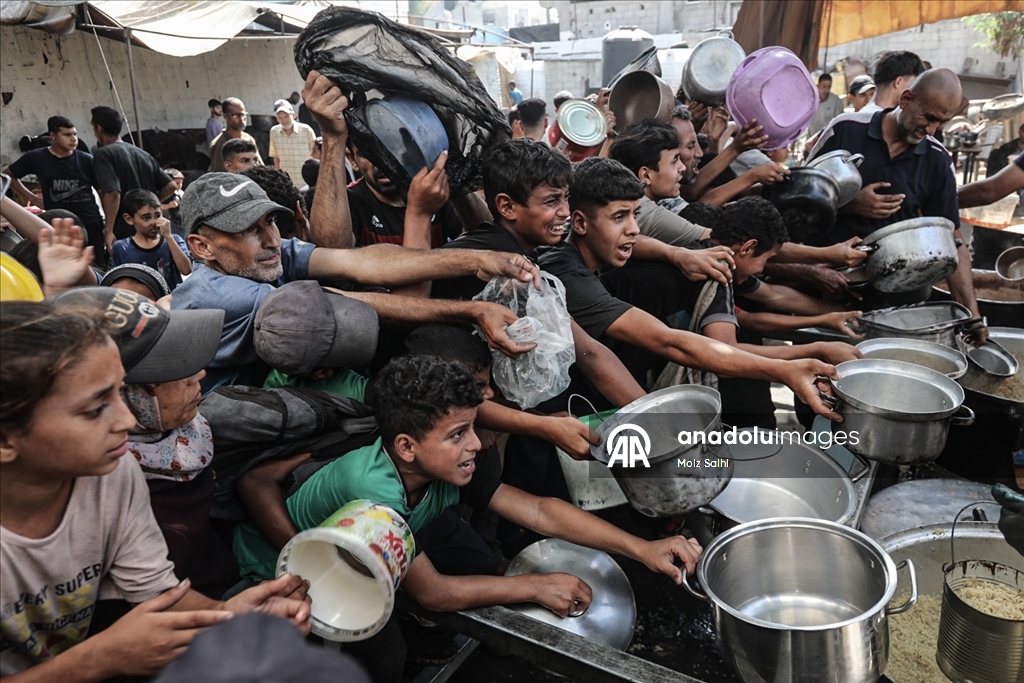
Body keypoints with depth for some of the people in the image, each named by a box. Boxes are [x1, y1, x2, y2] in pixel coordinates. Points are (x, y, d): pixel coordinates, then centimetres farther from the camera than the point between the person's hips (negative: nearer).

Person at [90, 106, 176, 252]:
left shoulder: (102, 154, -7)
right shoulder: (142, 153, 13)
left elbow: (112, 193, -22)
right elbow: (171, 186, 9)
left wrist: (108, 230, -20)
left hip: (123, 235, -7)